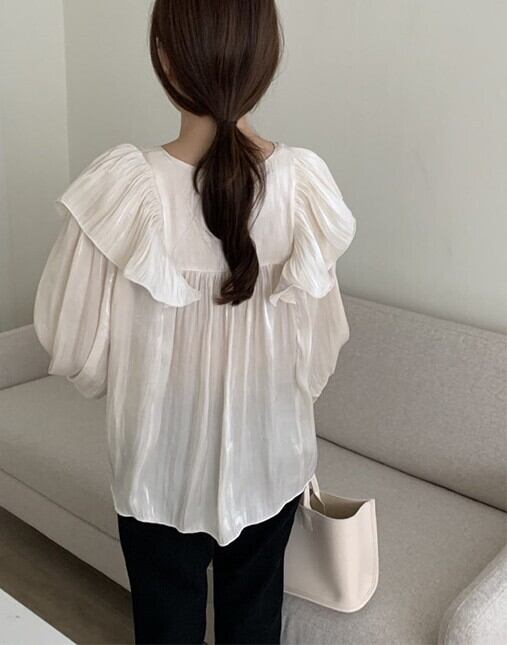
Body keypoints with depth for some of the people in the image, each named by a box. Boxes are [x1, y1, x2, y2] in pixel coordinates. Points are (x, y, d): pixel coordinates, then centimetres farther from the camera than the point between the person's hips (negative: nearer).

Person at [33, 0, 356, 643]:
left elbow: (74, 343, -14)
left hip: (162, 457, -2)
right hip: (267, 451, 2)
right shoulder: (303, 181, -16)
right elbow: (320, 337, -5)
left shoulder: (125, 186, -23)